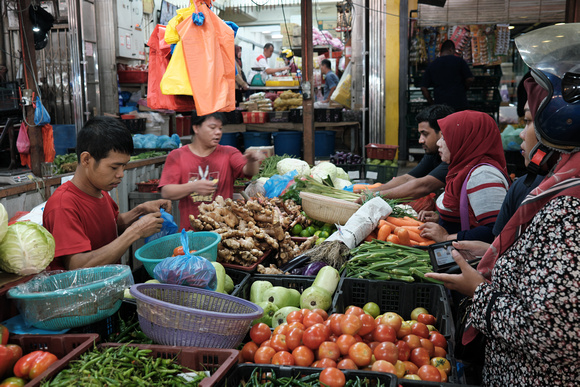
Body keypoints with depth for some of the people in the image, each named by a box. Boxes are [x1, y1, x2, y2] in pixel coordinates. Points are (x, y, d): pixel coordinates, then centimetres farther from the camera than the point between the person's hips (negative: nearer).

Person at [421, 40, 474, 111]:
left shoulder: (431, 66, 7)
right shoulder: (459, 61, -1)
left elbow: (423, 88, 5)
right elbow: (470, 79, -3)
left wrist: (431, 103, 13)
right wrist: (464, 89, 16)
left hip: (440, 105, 2)